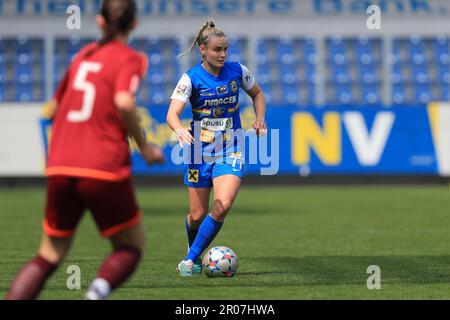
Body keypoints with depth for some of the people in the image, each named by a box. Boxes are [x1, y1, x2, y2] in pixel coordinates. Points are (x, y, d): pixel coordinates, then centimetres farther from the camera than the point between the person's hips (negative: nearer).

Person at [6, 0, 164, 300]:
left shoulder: (83, 55, 17)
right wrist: (144, 147, -7)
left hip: (60, 167, 5)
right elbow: (124, 102, -20)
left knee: (49, 256, 13)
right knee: (131, 248, 13)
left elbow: (54, 108, 26)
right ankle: (98, 291, -17)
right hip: (104, 169, -5)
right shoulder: (130, 59, 0)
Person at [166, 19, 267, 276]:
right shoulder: (191, 78, -9)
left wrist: (260, 118, -1)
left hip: (230, 151, 1)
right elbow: (172, 113, -19)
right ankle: (194, 256, 33)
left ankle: (191, 259, -8)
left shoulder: (237, 71, -2)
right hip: (200, 151, -1)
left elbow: (257, 94, 17)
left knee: (223, 205, -20)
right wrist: (179, 129, -41)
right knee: (197, 214, 3)